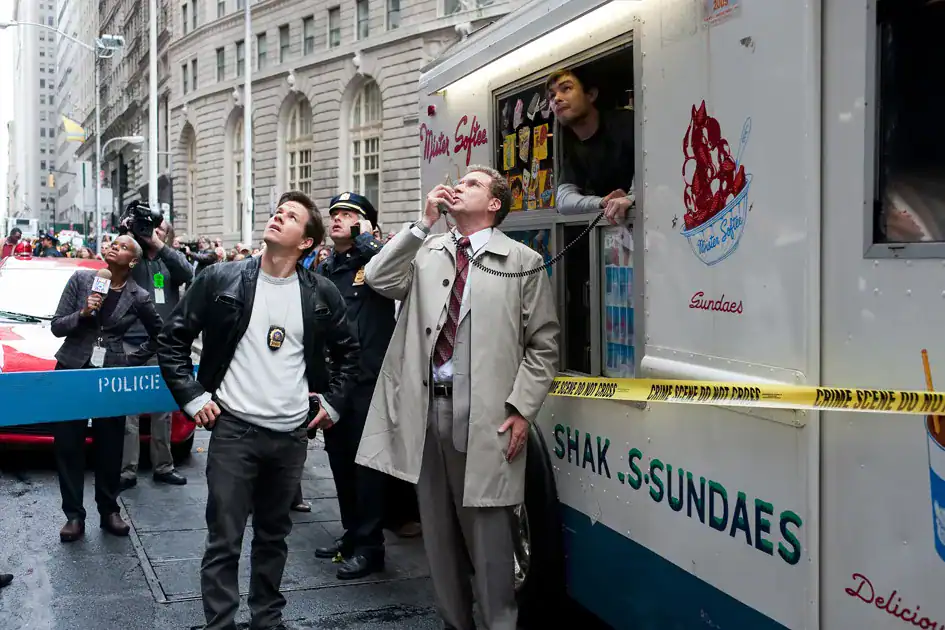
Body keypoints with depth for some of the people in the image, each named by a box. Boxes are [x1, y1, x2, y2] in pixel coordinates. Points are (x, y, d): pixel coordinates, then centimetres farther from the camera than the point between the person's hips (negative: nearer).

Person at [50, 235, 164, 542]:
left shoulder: (138, 297, -2)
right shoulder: (81, 278, -1)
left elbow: (159, 334, 12)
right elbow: (57, 326, -1)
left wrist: (134, 360, 6)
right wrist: (83, 313, -18)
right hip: (72, 370, 1)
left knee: (110, 447, 7)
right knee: (68, 445, 2)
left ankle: (109, 511, 22)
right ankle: (74, 515, 12)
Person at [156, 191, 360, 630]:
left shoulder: (321, 294, 2)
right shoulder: (221, 280, -4)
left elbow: (347, 351, 17)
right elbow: (172, 340, 3)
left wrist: (333, 402, 9)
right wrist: (192, 398, -4)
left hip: (293, 433, 3)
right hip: (233, 428, -2)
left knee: (273, 535, 16)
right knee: (224, 539, 1)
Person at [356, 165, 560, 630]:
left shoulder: (522, 261, 1)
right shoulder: (426, 252, 11)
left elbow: (544, 344, 1)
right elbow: (379, 281, -3)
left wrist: (522, 408, -7)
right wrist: (423, 223, -5)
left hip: (483, 414, -4)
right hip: (426, 406, 4)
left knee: (486, 530, 1)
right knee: (438, 527, 14)